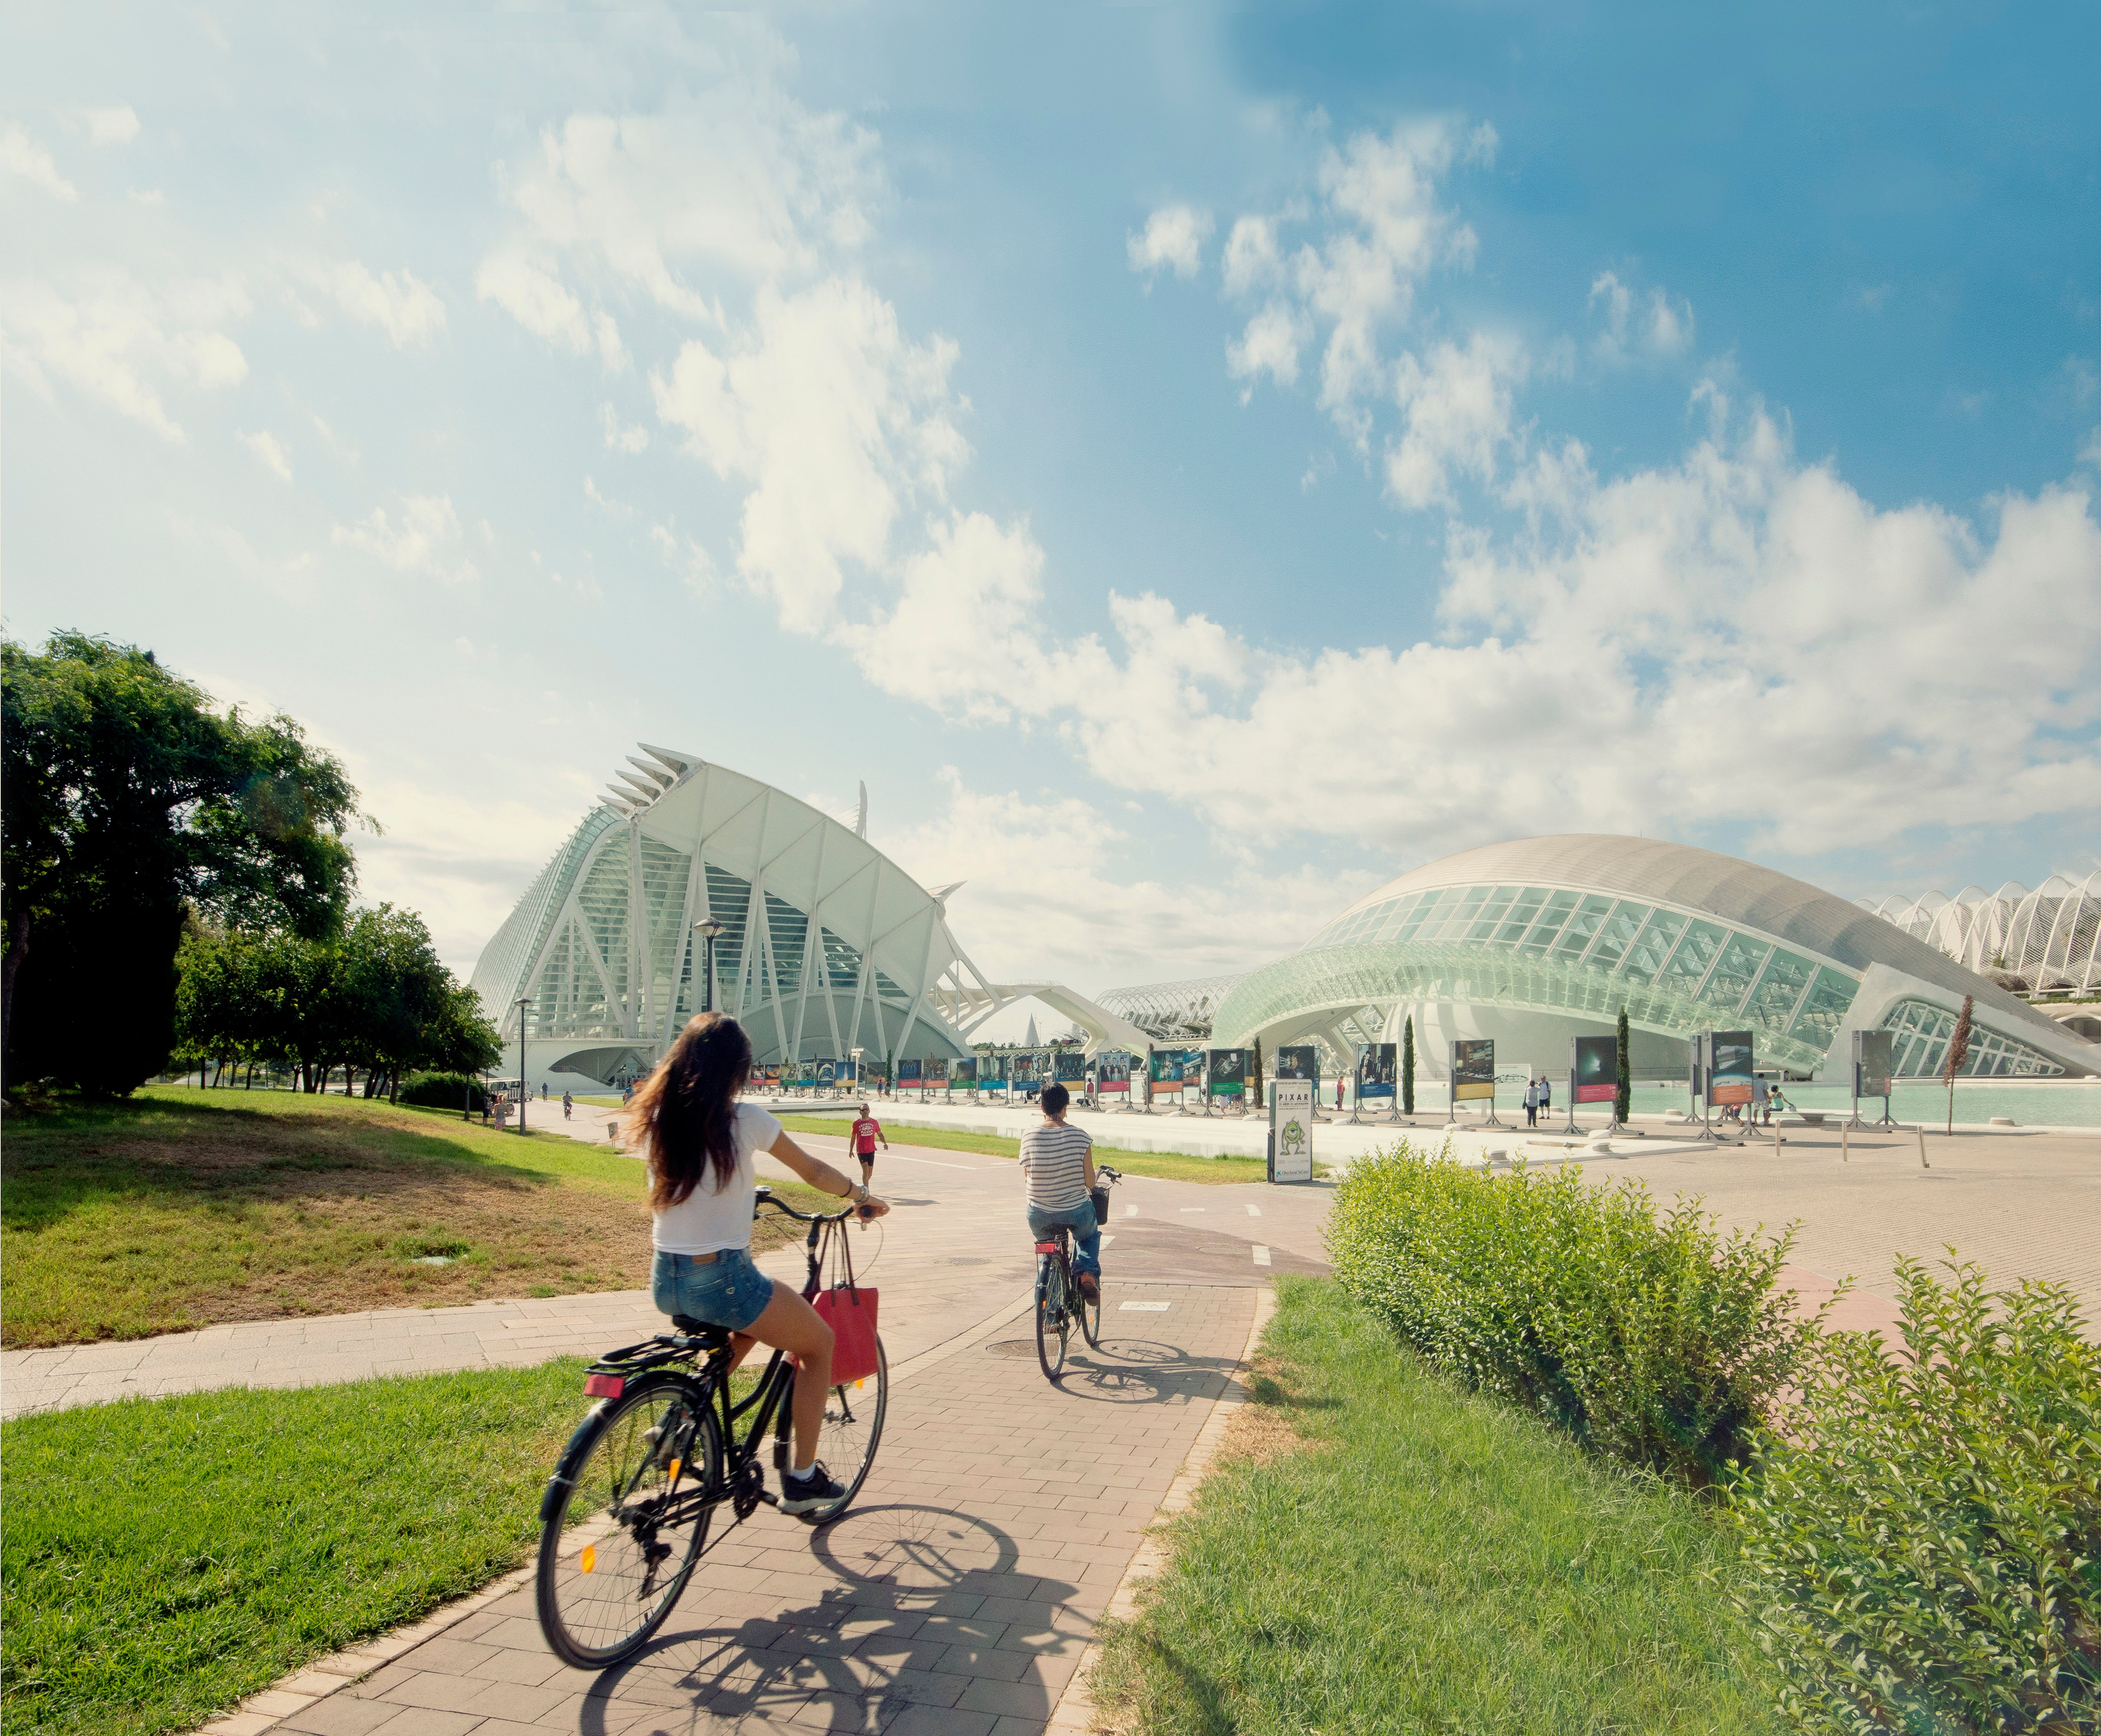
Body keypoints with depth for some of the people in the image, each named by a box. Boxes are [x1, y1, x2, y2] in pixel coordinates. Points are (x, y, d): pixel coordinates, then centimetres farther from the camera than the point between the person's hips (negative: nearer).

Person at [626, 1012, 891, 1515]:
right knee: (819, 1342, 17)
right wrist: (862, 1196, 19)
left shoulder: (655, 1117, 1)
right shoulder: (744, 1120, -13)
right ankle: (802, 1479, 20)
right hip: (720, 1280, -6)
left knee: (751, 1320, 35)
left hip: (664, 1280, 6)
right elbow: (814, 1172, 1)